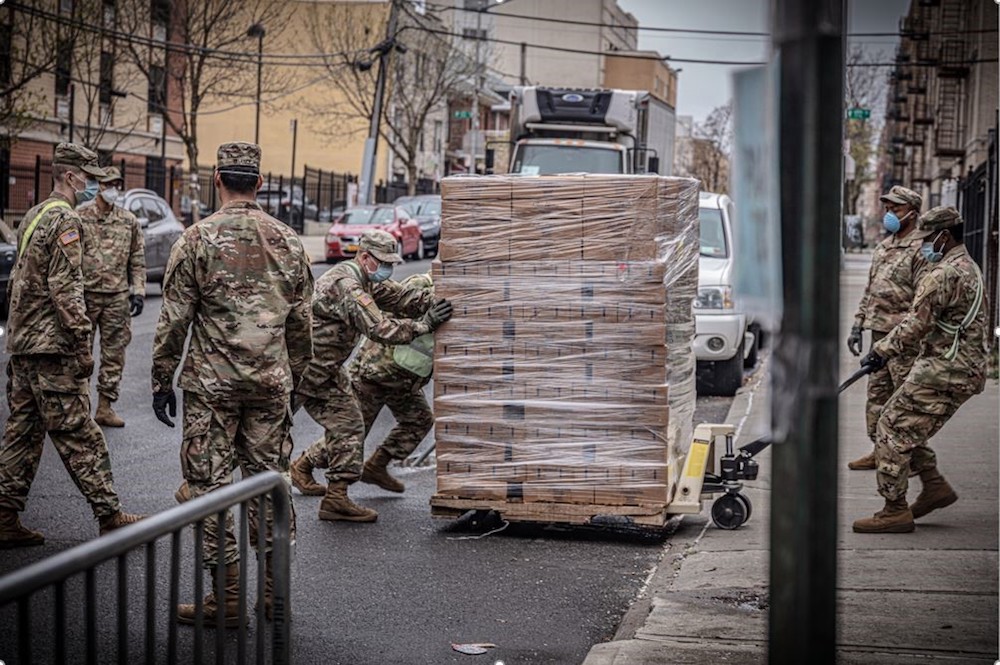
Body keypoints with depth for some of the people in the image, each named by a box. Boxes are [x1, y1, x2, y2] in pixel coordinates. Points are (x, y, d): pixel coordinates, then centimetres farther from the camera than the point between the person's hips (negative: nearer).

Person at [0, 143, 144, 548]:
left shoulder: (32, 217, 17)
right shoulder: (65, 220, -13)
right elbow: (65, 291, -19)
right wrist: (83, 346, -17)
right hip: (53, 349, -10)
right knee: (79, 437, -5)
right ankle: (110, 518, 0)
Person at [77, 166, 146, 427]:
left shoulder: (129, 221, 8)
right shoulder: (80, 216, -3)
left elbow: (137, 259, 12)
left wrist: (138, 292, 4)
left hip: (118, 297, 4)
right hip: (86, 294, -3)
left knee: (114, 354, 6)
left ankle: (105, 407, 14)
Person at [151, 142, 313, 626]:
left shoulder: (199, 239, -7)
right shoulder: (288, 241, 6)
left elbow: (174, 318, -7)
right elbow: (300, 322, 11)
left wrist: (161, 381, 2)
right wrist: (292, 379, 21)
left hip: (211, 383, -4)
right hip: (271, 384, 4)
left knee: (210, 483, 2)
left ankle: (228, 598, 2)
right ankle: (273, 593, 15)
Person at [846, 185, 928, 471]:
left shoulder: (922, 248, -10)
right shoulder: (883, 247, 17)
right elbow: (869, 291, 22)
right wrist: (857, 326, 16)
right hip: (879, 333, 9)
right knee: (877, 394, 12)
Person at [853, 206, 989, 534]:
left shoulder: (944, 274, -16)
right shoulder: (969, 268, 19)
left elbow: (915, 325, -20)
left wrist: (882, 350, -9)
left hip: (942, 374, -10)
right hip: (965, 370, 10)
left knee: (894, 428, -6)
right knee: (906, 426, 18)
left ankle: (895, 511, -5)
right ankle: (935, 486, 18)